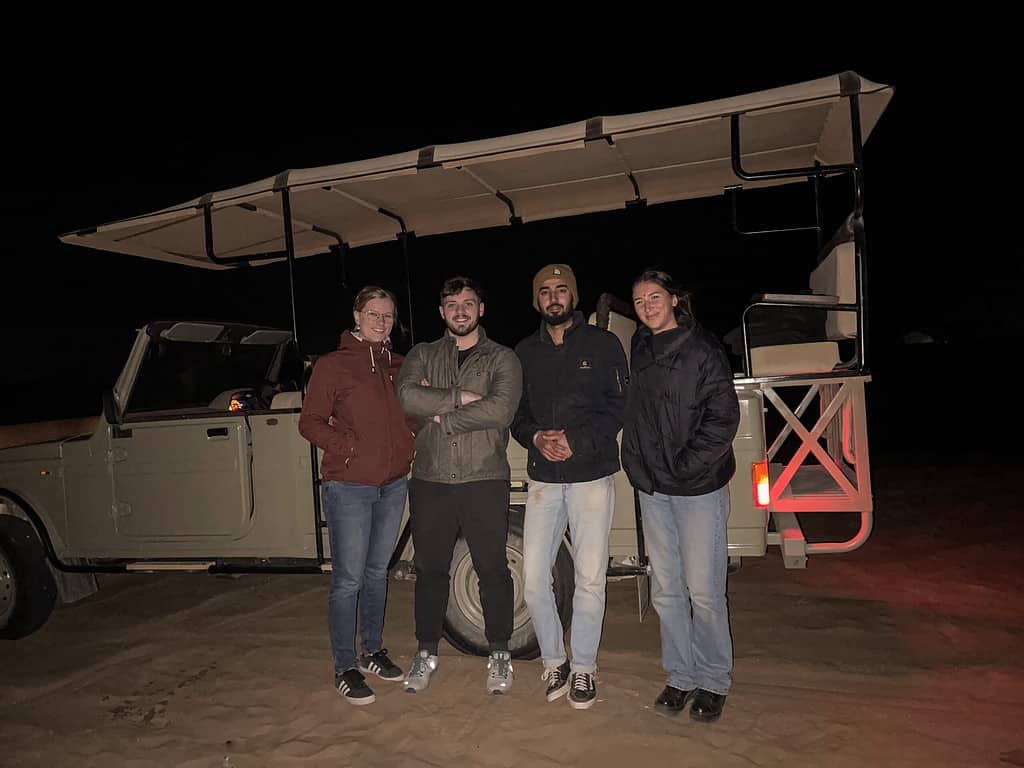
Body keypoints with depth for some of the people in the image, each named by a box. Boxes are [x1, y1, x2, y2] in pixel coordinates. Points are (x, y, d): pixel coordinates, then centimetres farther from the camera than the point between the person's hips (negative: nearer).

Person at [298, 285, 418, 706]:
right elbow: (309, 422, -7)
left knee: (377, 572, 18)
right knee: (348, 579, 0)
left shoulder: (398, 365, 10)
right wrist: (346, 447, -17)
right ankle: (345, 668, 15)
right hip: (348, 488, -5)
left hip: (393, 486, 6)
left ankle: (373, 651, 33)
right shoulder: (332, 365, -6)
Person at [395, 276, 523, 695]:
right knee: (429, 568, 12)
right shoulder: (422, 355, 10)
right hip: (430, 480, 2)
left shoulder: (502, 359, 3)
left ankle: (499, 654, 24)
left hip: (484, 480, -2)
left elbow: (500, 409, -15)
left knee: (492, 568, 6)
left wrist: (441, 414, -11)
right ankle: (426, 653, 29)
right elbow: (407, 396, -10)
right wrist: (461, 397, -15)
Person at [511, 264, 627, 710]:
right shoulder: (525, 352, 11)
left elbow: (619, 407, -3)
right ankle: (554, 662, 23)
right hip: (542, 479, 3)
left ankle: (583, 669, 20)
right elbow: (515, 414, 12)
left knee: (590, 579, 2)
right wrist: (535, 438, -10)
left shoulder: (602, 344, 2)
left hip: (592, 476, -2)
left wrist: (577, 441, -15)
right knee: (533, 579, 2)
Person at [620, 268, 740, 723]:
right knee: (666, 591, 12)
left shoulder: (702, 348, -8)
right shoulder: (639, 350, 9)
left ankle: (713, 681, 22)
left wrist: (685, 465, -14)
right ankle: (681, 676, 28)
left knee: (703, 591, 2)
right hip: (652, 489, 6)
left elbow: (723, 417, -11)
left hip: (699, 486, -5)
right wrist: (640, 468, 7)